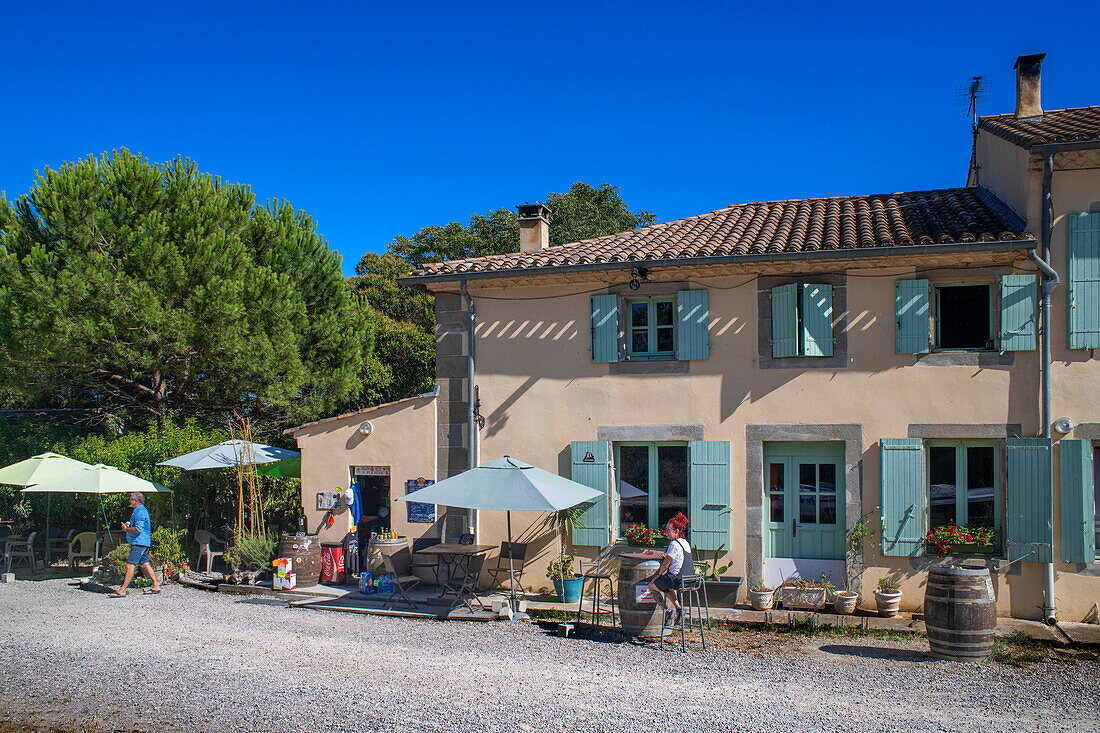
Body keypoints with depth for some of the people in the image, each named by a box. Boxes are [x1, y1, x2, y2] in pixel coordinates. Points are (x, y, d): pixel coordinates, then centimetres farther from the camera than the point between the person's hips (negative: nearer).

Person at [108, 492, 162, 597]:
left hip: (139, 543, -11)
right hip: (143, 542, 11)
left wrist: (126, 529, -10)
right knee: (144, 564, 12)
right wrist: (129, 525, 13)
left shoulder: (140, 512, -15)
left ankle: (122, 591, -11)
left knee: (130, 565, -11)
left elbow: (138, 529, -22)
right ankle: (156, 586, 14)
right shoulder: (141, 510, 19)